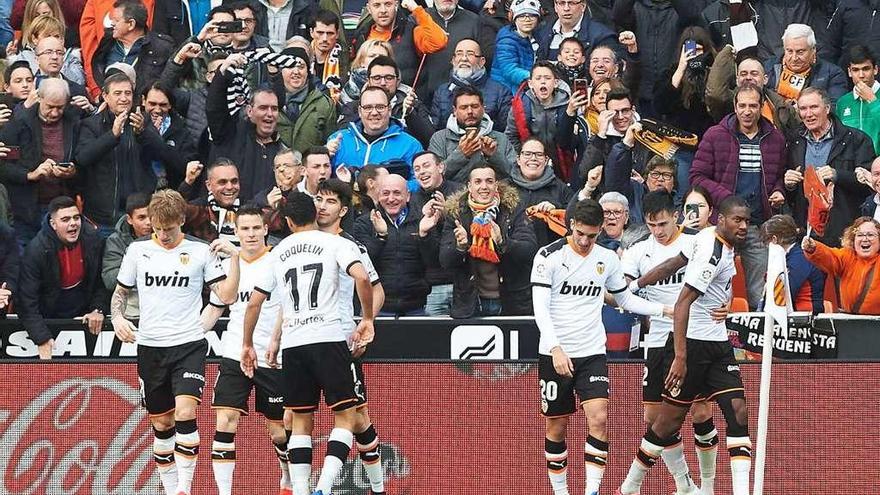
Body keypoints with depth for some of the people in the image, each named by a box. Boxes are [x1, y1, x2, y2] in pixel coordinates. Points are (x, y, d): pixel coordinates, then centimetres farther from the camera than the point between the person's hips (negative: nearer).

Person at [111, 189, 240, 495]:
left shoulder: (201, 252, 1)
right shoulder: (137, 251, 7)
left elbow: (227, 296, -1)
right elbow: (120, 292, 18)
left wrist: (234, 258, -11)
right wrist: (117, 317, -1)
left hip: (189, 344, -3)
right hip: (150, 346, 3)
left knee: (185, 413, -20)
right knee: (162, 423, 9)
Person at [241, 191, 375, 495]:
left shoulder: (278, 253, 15)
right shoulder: (335, 244, 3)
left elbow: (254, 302, 16)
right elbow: (362, 278, -14)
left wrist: (247, 345, 26)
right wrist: (367, 319, -1)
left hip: (292, 345, 4)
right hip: (329, 338, -4)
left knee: (301, 421, 13)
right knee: (345, 416, 1)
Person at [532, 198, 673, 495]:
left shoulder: (607, 259, 6)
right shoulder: (549, 256, -6)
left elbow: (625, 299, 21)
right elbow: (540, 308, -12)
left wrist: (666, 310, 10)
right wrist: (556, 349, -24)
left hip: (592, 353, 2)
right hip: (554, 354, -2)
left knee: (599, 417, -17)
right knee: (556, 427, 4)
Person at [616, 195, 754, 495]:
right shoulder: (712, 253, -21)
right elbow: (682, 304, -25)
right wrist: (680, 357, -29)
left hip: (717, 343, 9)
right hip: (694, 343, -9)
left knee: (738, 412, -5)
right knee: (671, 419, 0)